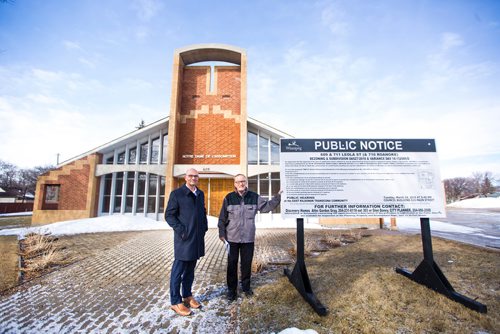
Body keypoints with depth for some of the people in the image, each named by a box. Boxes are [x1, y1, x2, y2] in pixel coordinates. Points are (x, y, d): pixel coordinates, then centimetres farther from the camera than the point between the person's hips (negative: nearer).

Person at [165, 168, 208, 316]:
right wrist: (181, 230, -16)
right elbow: (169, 215, -9)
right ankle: (176, 302, 22)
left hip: (197, 238, 6)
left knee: (190, 269, 19)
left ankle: (187, 296, 34)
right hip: (184, 239, -6)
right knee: (178, 270, 6)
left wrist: (204, 226, 8)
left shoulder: (200, 194, 10)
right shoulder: (177, 193, -9)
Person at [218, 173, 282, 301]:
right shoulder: (229, 198, -6)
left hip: (248, 238, 2)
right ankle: (232, 289, 27)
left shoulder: (254, 197, -3)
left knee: (247, 263, 15)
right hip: (232, 238, -1)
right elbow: (222, 218, -1)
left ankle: (246, 286, 36)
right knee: (232, 264, 10)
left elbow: (267, 206, 3)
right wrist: (222, 233, -1)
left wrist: (278, 196, -8)